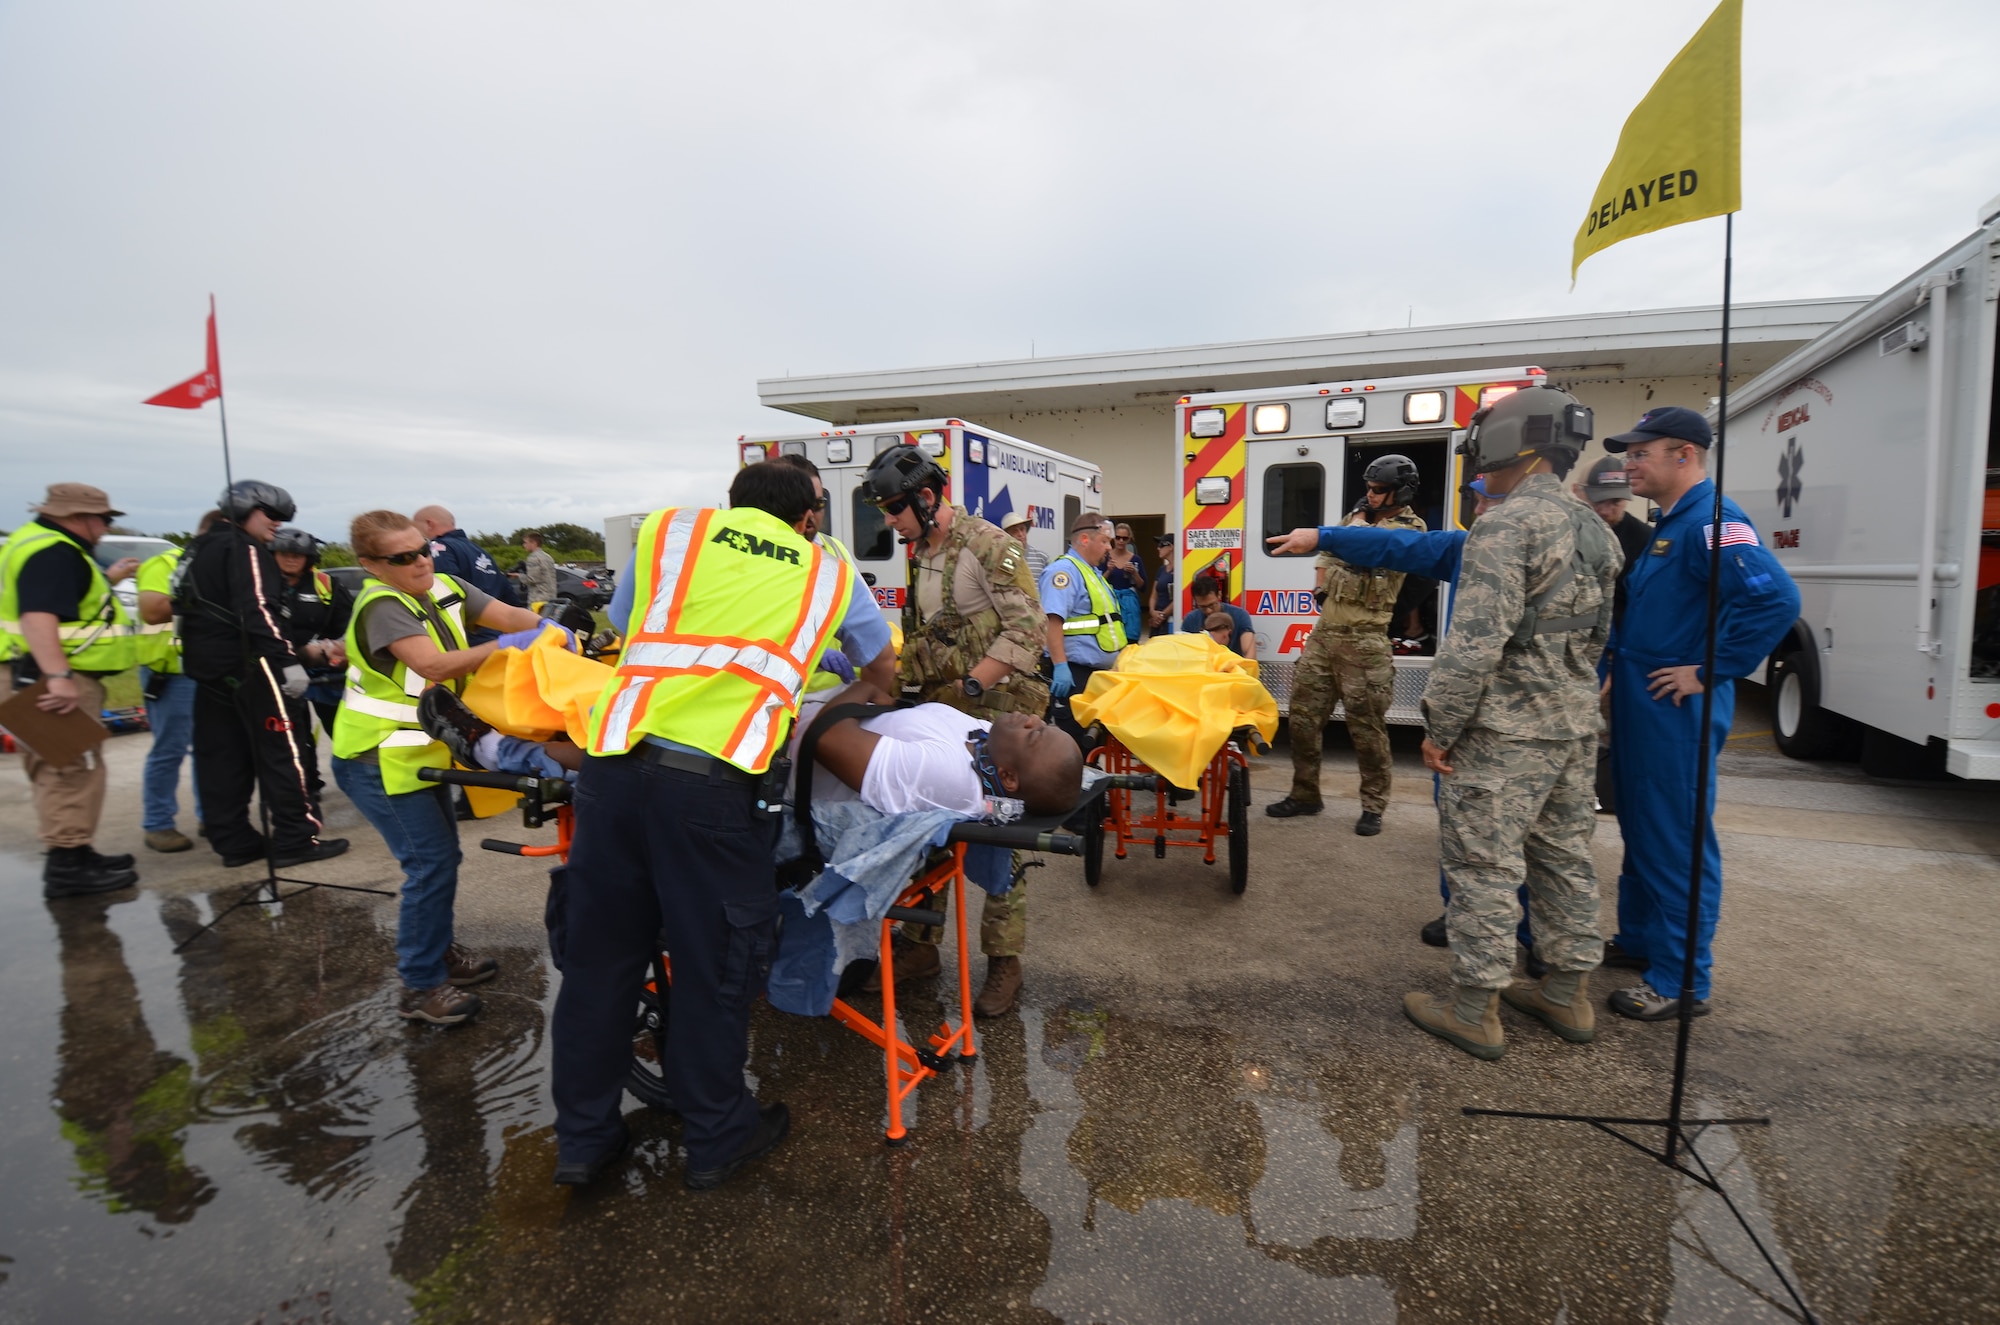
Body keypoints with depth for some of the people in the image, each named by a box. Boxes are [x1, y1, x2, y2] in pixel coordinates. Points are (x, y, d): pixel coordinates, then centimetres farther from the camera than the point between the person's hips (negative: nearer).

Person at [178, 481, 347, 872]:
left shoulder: (202, 547, 21)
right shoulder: (244, 548, -10)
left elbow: (207, 608, 23)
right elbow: (258, 611, -21)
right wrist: (288, 660, -25)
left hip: (207, 665, 10)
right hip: (246, 664, -10)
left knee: (221, 756, 9)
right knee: (282, 750, -7)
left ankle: (232, 841, 14)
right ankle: (295, 839, -8)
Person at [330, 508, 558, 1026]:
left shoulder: (446, 589, -1)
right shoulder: (381, 606, -22)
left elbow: (508, 614, -9)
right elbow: (433, 664, -35)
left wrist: (549, 629, -27)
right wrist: (508, 646, -39)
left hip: (422, 749, 8)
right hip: (379, 761, -8)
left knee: (442, 856, 17)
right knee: (430, 863, -8)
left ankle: (441, 950, 35)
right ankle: (421, 988, 4)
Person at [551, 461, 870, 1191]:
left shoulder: (665, 528, 17)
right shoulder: (829, 572, 16)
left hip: (616, 761, 3)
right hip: (719, 783, -3)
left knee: (599, 955, 17)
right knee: (715, 965, 13)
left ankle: (582, 1137, 34)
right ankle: (715, 1137, 31)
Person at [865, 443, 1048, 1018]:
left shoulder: (989, 547, -12)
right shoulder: (920, 552, 14)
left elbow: (1026, 632, -18)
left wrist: (968, 686, -19)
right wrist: (900, 675, 10)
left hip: (993, 715, -8)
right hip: (935, 711, 8)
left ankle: (1004, 962, 12)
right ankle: (921, 947, 24)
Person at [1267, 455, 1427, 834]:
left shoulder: (1409, 527, -7)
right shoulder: (1359, 517, 16)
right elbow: (1328, 553, 27)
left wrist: (1360, 518, -4)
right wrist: (1319, 589, 11)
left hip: (1363, 640, -7)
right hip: (1323, 632, 7)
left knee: (1366, 726, -2)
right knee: (1303, 714, 9)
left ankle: (1373, 807, 12)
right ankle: (1305, 795, 21)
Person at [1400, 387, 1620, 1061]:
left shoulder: (1506, 527, -18)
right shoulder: (1595, 532, 13)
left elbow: (1475, 643, -24)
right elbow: (1596, 638, 20)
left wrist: (1439, 726, -16)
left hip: (1504, 733, -9)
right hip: (1575, 729, 10)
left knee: (1483, 864, 0)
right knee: (1563, 858, 18)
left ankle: (1474, 1010, 9)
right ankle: (1567, 993, 31)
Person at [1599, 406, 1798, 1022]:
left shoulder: (1713, 520, -16)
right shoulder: (1665, 524, 14)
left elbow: (1776, 599, -30)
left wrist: (1709, 672, -24)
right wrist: (1619, 678, 15)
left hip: (1677, 713, -10)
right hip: (1639, 707, 10)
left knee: (1677, 842, -1)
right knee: (1640, 830, 20)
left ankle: (1681, 982, 10)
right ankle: (1639, 940, 35)